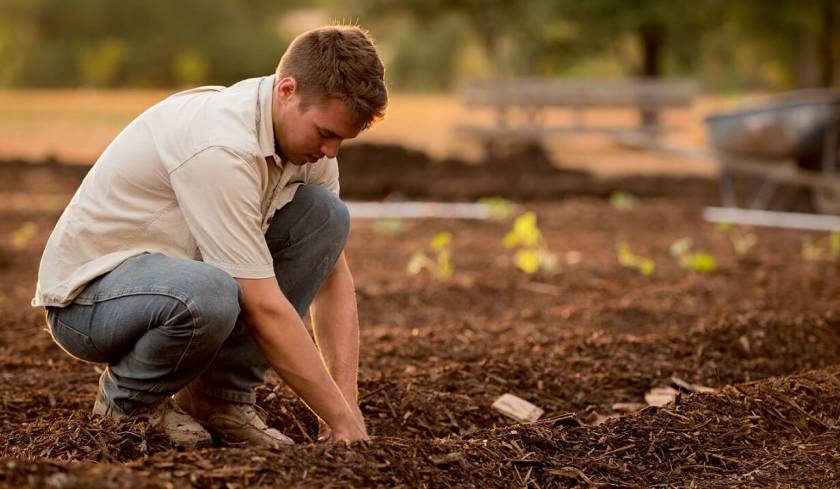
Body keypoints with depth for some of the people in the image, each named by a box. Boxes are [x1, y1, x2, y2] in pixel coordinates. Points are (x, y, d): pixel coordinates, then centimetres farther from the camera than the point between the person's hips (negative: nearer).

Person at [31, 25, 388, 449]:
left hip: (172, 271, 8)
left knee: (324, 213, -8)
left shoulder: (306, 130, -4)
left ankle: (221, 397, -2)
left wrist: (348, 401, -9)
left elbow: (332, 274, 1)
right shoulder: (222, 145, -31)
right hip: (87, 293, -8)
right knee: (208, 295, -41)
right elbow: (264, 309, -30)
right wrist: (341, 419, -25)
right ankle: (126, 400, -7)